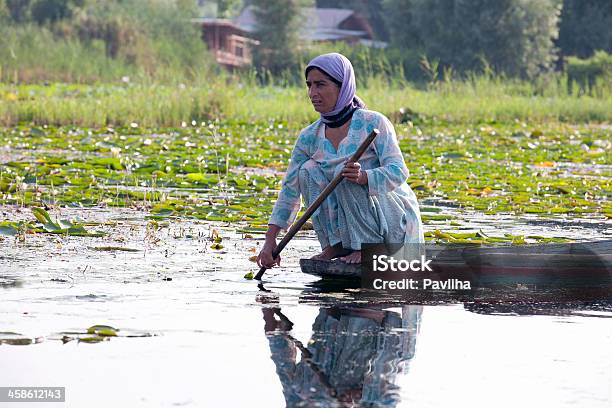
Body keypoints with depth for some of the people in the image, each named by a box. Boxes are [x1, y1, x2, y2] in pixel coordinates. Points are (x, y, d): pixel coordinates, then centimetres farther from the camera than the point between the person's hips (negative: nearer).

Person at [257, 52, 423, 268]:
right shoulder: (309, 137, 1)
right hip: (357, 218, 6)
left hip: (395, 216, -6)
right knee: (308, 170, -9)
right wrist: (270, 241, -7)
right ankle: (335, 244, -8)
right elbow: (290, 188, 1)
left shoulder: (373, 123, -15)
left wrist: (364, 177, -44)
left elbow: (399, 171, -23)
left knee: (344, 171, -26)